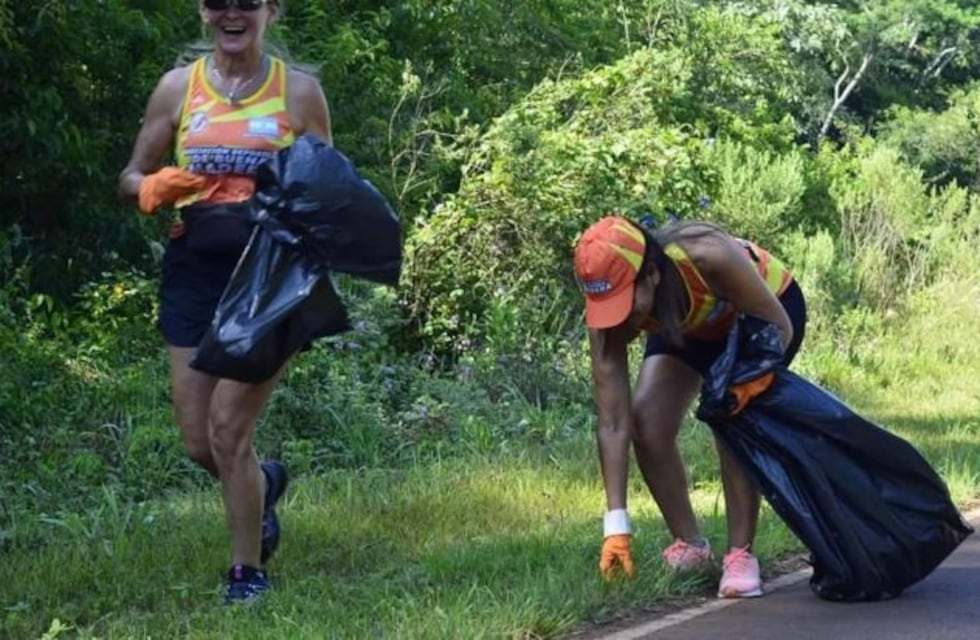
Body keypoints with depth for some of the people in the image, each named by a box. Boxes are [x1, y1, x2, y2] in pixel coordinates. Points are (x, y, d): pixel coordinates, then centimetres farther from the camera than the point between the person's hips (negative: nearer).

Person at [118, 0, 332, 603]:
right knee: (199, 442, 6)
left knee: (228, 428, -10)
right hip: (195, 273, 3)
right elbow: (132, 177, 12)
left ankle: (250, 570, 9)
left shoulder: (299, 90, 1)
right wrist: (155, 188, -11)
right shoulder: (178, 87, 6)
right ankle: (264, 483, 40)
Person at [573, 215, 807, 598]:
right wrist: (616, 527, -33)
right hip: (686, 326, 4)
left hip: (766, 307, -4)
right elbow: (613, 425, -29)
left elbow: (778, 326, -27)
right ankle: (689, 545, 3)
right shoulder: (610, 311, -31)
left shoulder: (707, 257, -44)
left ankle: (740, 554, -12)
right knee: (646, 420, -15)